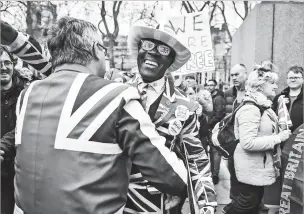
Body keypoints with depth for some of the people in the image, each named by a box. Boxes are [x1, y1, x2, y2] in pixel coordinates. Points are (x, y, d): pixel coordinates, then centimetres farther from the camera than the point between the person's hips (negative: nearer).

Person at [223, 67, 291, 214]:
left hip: (260, 166, 10)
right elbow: (248, 142, -32)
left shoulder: (263, 106, 9)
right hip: (251, 168, -10)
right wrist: (278, 138, -26)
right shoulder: (250, 109, -24)